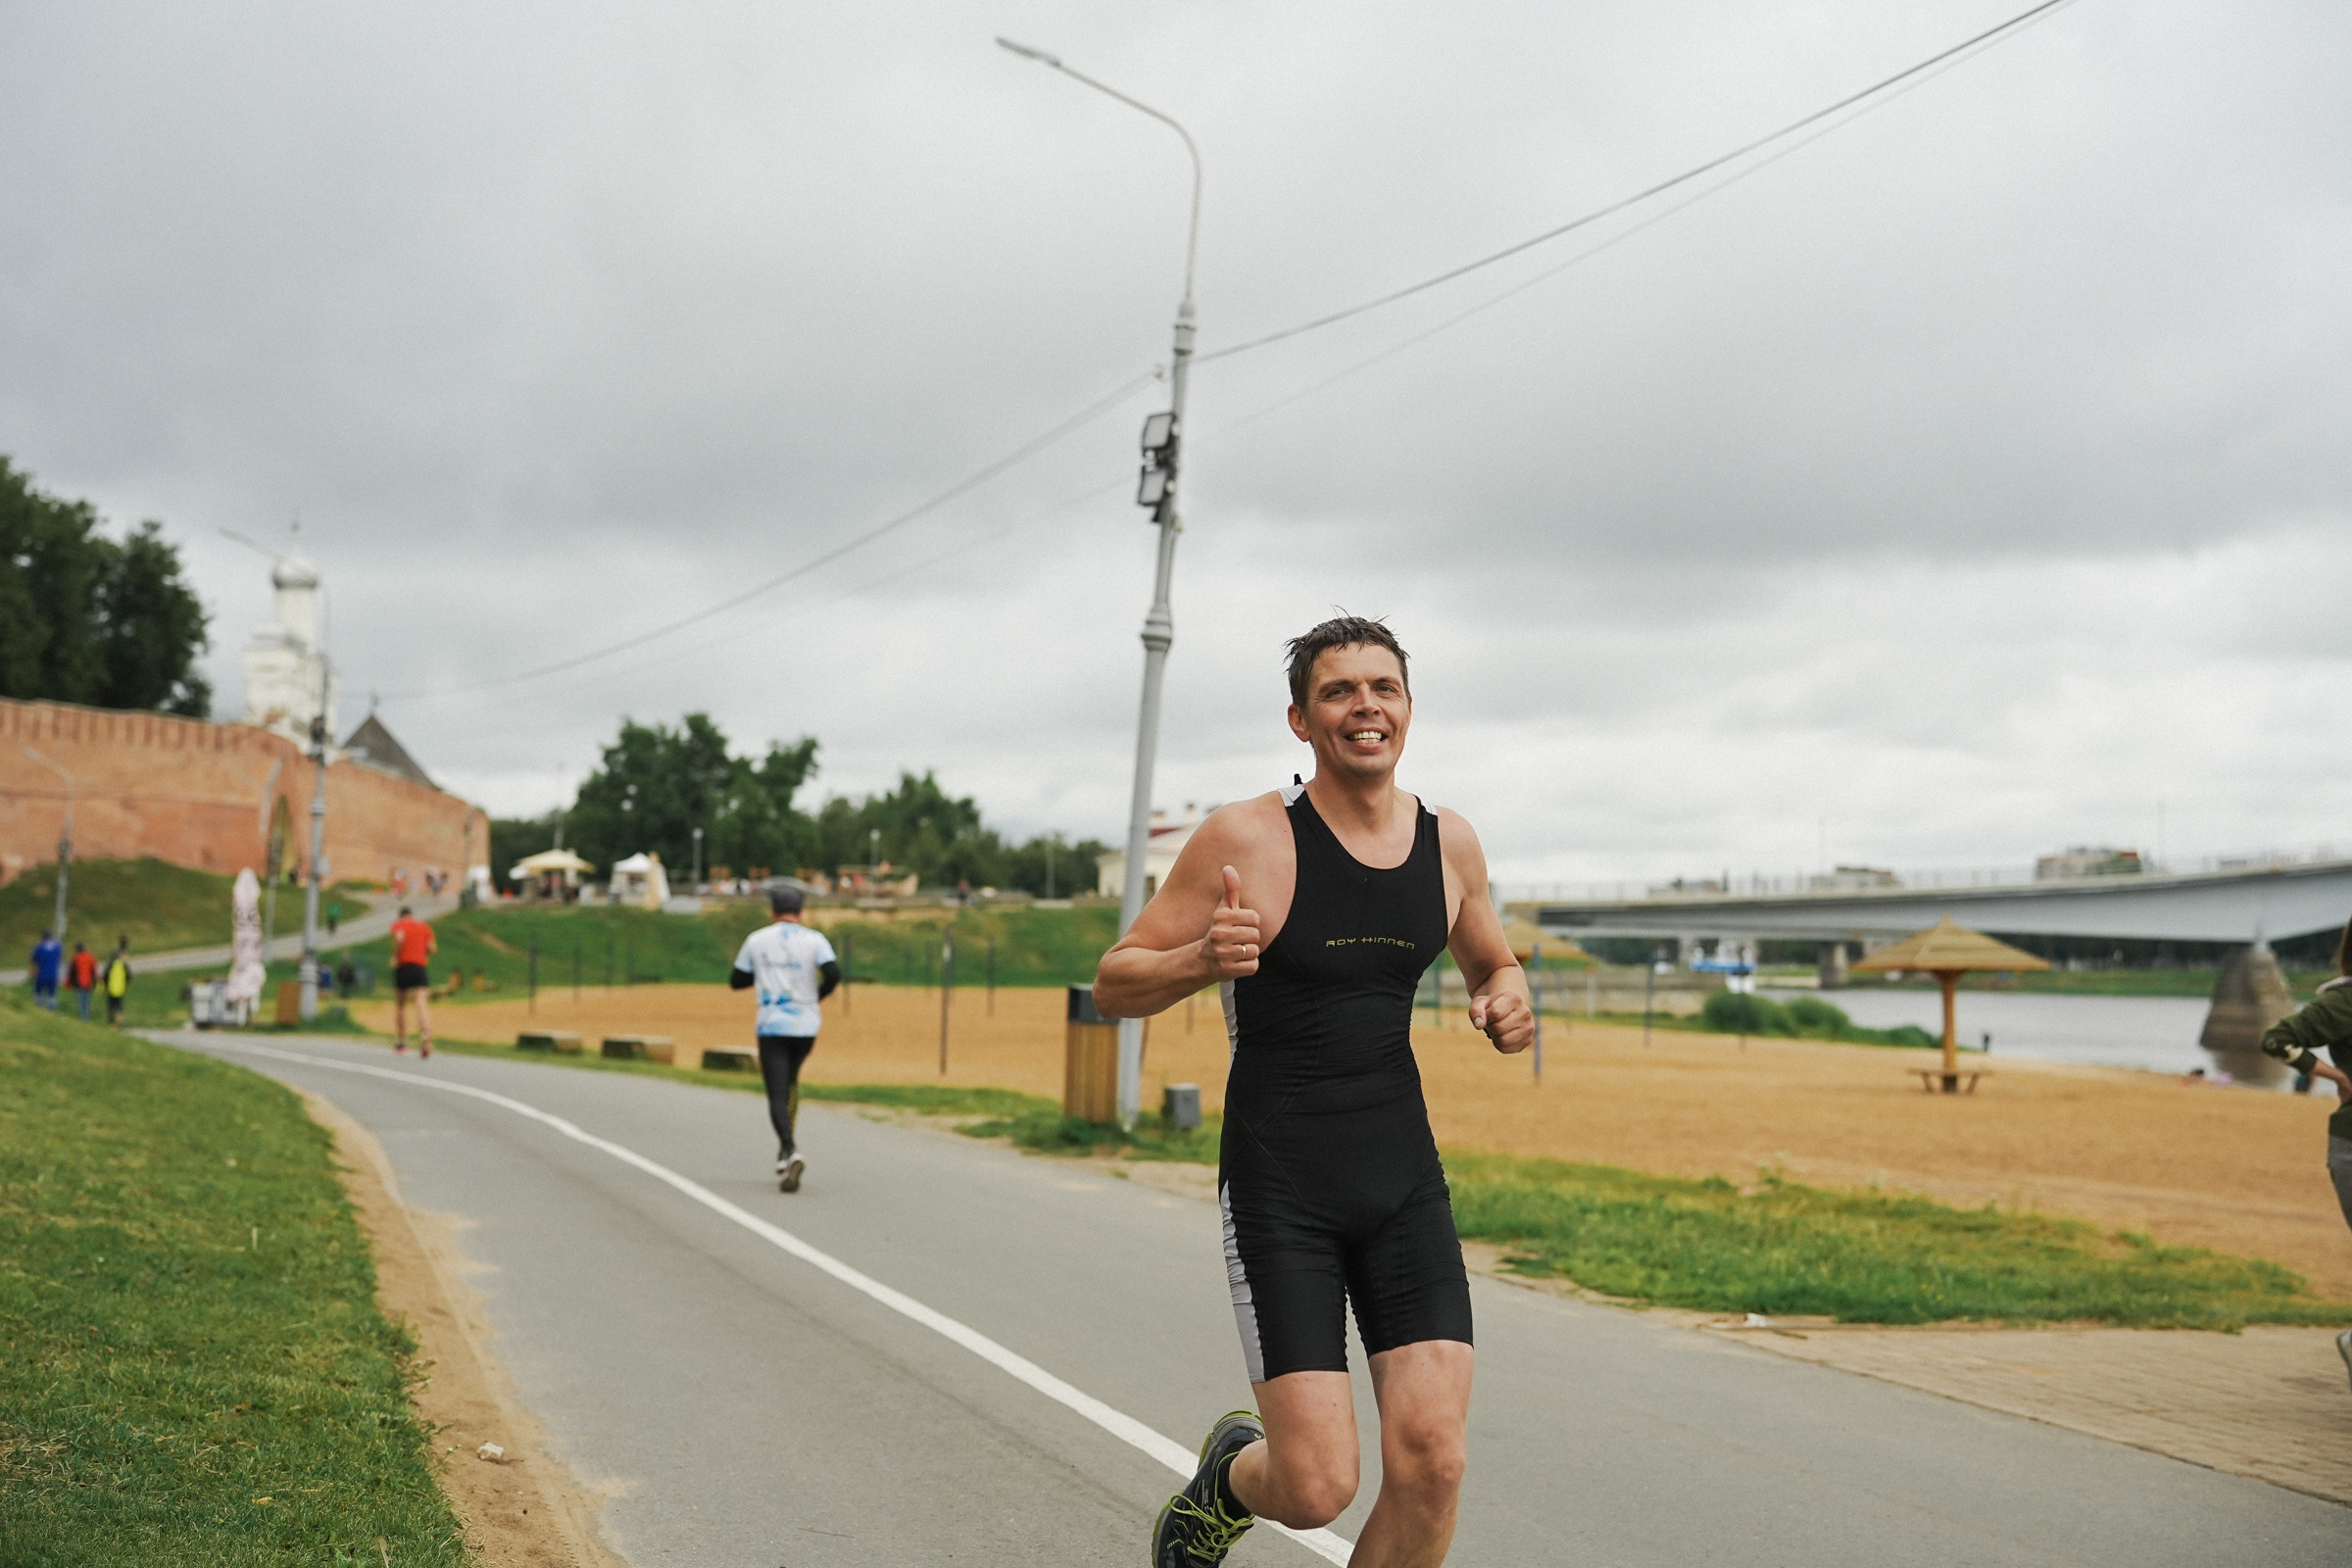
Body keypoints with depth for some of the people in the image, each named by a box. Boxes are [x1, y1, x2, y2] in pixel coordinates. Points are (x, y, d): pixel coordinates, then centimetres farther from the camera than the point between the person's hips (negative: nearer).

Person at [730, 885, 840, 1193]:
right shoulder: (814, 940, 1)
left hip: (771, 1027, -1)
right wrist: (818, 997, 5)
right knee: (789, 1080, 24)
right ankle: (785, 1151, 21)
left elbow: (736, 981, 12)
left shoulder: (757, 940, 5)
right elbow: (833, 974, -14)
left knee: (778, 1095, -5)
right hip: (806, 1027, 2)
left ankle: (790, 1151, -28)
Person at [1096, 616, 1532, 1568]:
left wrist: (1510, 1006, -1)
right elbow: (1114, 987, -5)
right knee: (1316, 1489, -9)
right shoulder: (1248, 837, -10)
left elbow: (1494, 967, 23)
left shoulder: (1450, 845, 4)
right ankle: (1231, 1472, 28)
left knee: (1431, 1462, -8)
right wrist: (1201, 960, -26)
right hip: (1280, 1188, -4)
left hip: (1405, 1178, 4)